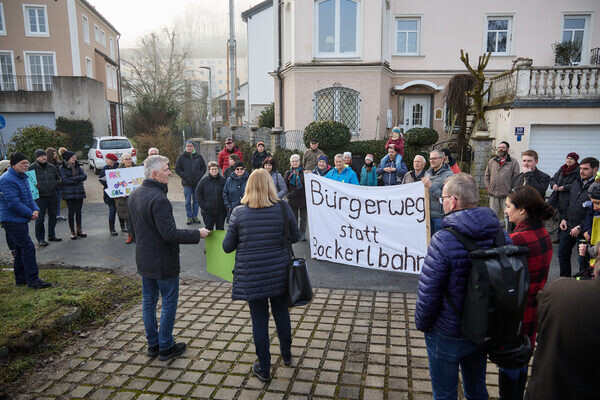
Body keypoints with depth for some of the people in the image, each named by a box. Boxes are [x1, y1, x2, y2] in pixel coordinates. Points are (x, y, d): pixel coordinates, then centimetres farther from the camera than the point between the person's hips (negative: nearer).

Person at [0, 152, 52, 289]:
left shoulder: (22, 177, 13)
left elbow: (29, 196, 18)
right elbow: (13, 203, -23)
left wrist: (35, 209, 0)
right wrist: (30, 214, -16)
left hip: (21, 220, 10)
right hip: (12, 220, -10)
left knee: (20, 249, 16)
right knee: (28, 247, -12)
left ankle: (20, 279, 26)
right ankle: (33, 280, -9)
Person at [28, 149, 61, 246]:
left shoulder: (52, 167, 9)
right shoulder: (32, 168, -4)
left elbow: (58, 179, 21)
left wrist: (57, 183, 1)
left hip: (52, 196, 5)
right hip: (40, 197, -5)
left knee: (53, 216, 13)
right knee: (40, 218, -2)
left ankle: (51, 235, 28)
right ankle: (40, 238, 9)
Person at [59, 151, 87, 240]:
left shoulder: (77, 166, 8)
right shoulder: (62, 168, -3)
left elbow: (84, 176, -2)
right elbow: (65, 180, -13)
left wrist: (73, 178, -14)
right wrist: (78, 179, -10)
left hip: (79, 192, 3)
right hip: (69, 194, -3)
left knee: (78, 211, 9)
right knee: (71, 212, 2)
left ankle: (79, 230, 19)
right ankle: (72, 232, 11)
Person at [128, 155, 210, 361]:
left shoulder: (135, 195, 5)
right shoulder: (159, 199, -25)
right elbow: (170, 234, -28)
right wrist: (197, 234, -19)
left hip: (143, 259, 9)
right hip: (163, 263, -9)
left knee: (148, 301, 17)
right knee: (169, 303, 6)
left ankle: (152, 344, 30)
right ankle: (165, 347, 18)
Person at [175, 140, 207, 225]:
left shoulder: (199, 156, 6)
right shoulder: (181, 157, 0)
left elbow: (204, 167, 12)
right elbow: (177, 169, 1)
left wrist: (199, 175, -3)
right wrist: (184, 176, -10)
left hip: (197, 182, 2)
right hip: (186, 183, -2)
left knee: (196, 200, 8)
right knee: (188, 201, 3)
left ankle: (195, 216, 17)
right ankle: (189, 217, 11)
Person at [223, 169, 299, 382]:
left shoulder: (238, 213, -11)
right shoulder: (283, 208, -10)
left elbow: (227, 247, -4)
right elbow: (295, 237, 1)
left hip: (251, 276, -1)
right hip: (279, 273, 2)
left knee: (259, 319, 11)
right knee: (281, 313, 21)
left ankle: (264, 369, 25)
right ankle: (286, 355, 42)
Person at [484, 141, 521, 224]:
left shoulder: (513, 163, 0)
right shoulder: (492, 162, 12)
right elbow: (486, 176, 17)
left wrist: (511, 190, -9)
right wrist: (488, 186, 6)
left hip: (506, 195, -4)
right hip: (493, 194, 4)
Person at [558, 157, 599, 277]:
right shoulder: (576, 183, 10)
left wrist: (580, 228, -19)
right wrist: (563, 218, 8)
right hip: (568, 227, 7)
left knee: (583, 259, 3)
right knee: (563, 254, 14)